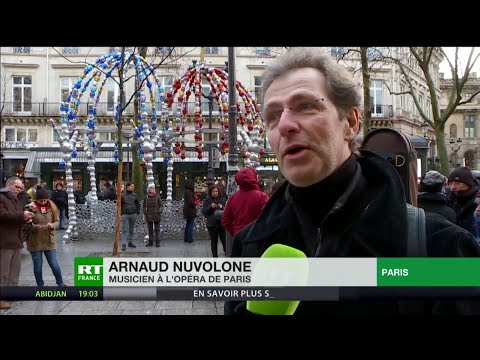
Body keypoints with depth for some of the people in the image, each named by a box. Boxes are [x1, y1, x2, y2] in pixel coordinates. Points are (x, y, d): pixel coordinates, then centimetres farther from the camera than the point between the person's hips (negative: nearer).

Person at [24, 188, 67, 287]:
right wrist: (34, 226, -26)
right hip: (35, 242, -2)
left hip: (49, 240, 2)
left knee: (54, 264, 6)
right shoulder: (31, 207, -9)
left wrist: (52, 225, -14)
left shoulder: (51, 207, 1)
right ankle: (40, 285, 25)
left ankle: (60, 283, 26)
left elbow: (57, 221, 7)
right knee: (38, 265, 9)